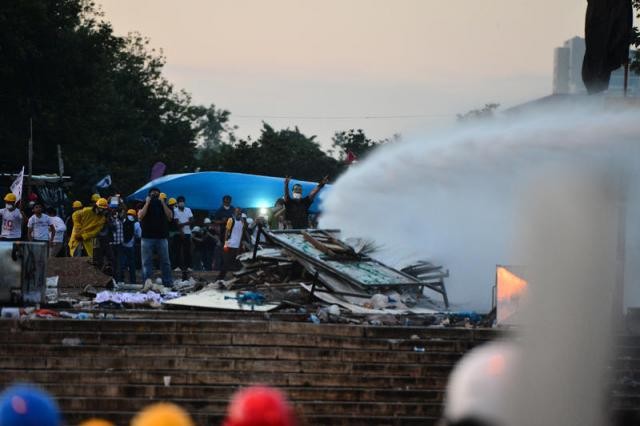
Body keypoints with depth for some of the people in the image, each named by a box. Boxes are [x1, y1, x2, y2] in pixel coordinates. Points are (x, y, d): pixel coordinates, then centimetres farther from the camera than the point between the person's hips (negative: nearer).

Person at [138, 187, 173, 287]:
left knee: (165, 261, 2)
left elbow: (170, 216, -2)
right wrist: (147, 203, -8)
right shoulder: (144, 205, 8)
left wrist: (162, 203, -4)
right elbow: (140, 216, -10)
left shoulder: (163, 205, 13)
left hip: (162, 237, 2)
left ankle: (168, 282, 4)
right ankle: (147, 281, -6)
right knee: (147, 261, -5)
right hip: (147, 238, -2)